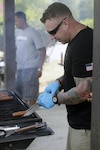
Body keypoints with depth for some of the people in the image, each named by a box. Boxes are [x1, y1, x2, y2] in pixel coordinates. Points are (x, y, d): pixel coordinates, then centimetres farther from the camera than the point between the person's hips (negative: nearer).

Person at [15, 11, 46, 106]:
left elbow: (42, 51, -10)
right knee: (21, 95, 15)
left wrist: (39, 68, -15)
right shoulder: (17, 32, 10)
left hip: (31, 68, -7)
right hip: (19, 69, 7)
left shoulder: (33, 32, -9)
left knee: (31, 96, -3)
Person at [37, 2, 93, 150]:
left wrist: (55, 98, -14)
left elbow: (84, 91, -25)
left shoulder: (84, 44, -24)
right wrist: (59, 82, 5)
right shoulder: (76, 39, 8)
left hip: (85, 125, -9)